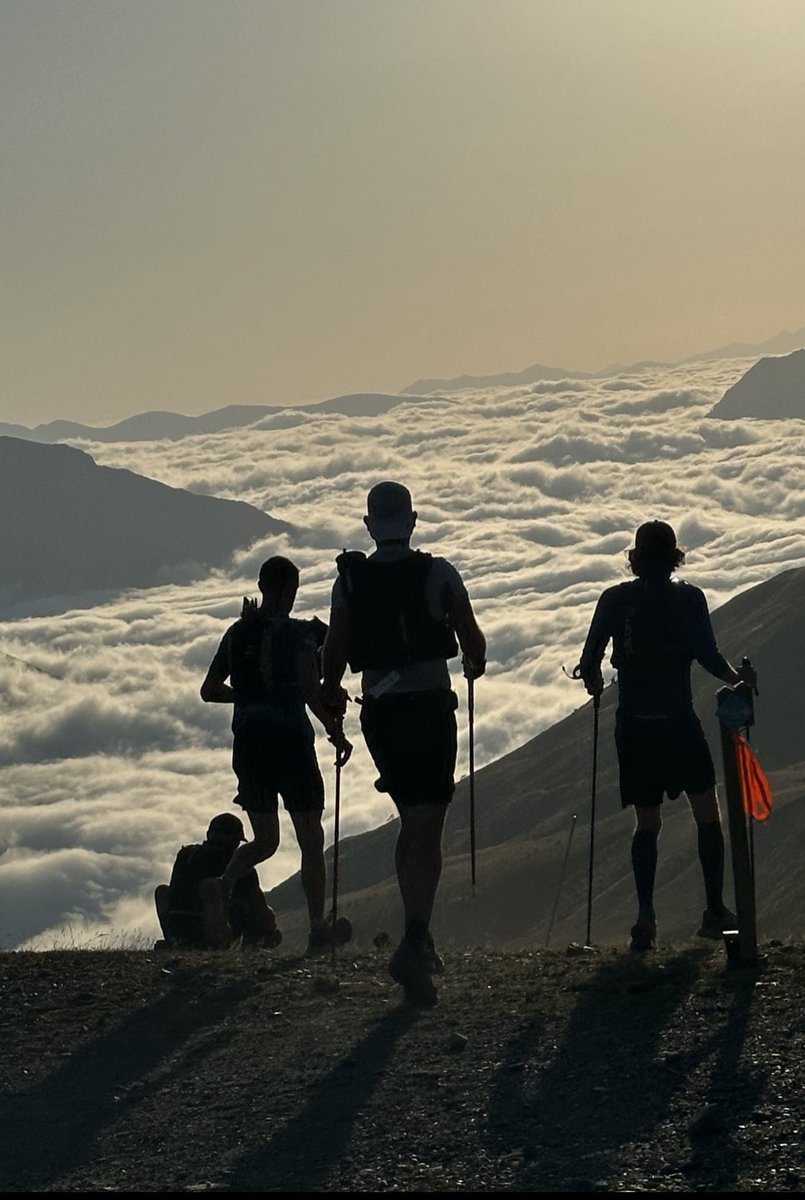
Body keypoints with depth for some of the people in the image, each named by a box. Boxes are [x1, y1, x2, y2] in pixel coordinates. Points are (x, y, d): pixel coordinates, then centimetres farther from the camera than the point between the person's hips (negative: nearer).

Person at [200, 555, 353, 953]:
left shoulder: (238, 633, 7)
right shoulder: (298, 634, -11)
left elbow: (209, 690, 12)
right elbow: (311, 693, -20)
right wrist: (336, 732, -8)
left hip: (248, 743, 5)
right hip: (290, 741, -5)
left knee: (265, 840, 15)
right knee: (311, 841, 6)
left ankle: (222, 886, -12)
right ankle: (318, 928, 7)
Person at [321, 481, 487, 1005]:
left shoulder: (351, 579, 2)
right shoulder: (438, 574, -5)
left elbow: (334, 651, 4)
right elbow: (473, 640, -5)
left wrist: (332, 691, 25)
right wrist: (477, 664, 18)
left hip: (379, 712, 4)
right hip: (430, 706, -4)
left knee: (412, 824, 19)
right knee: (428, 832, -5)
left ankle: (421, 939, 20)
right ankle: (414, 942, -21)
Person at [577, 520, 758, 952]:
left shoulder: (614, 600, 1)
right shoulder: (689, 599, -5)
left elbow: (590, 662, -2)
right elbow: (709, 656, -10)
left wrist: (594, 683, 20)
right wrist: (738, 676, 9)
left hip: (633, 725, 2)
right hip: (679, 721, -2)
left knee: (647, 823, 9)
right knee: (707, 815, 12)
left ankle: (645, 916, -6)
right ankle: (715, 911, 9)